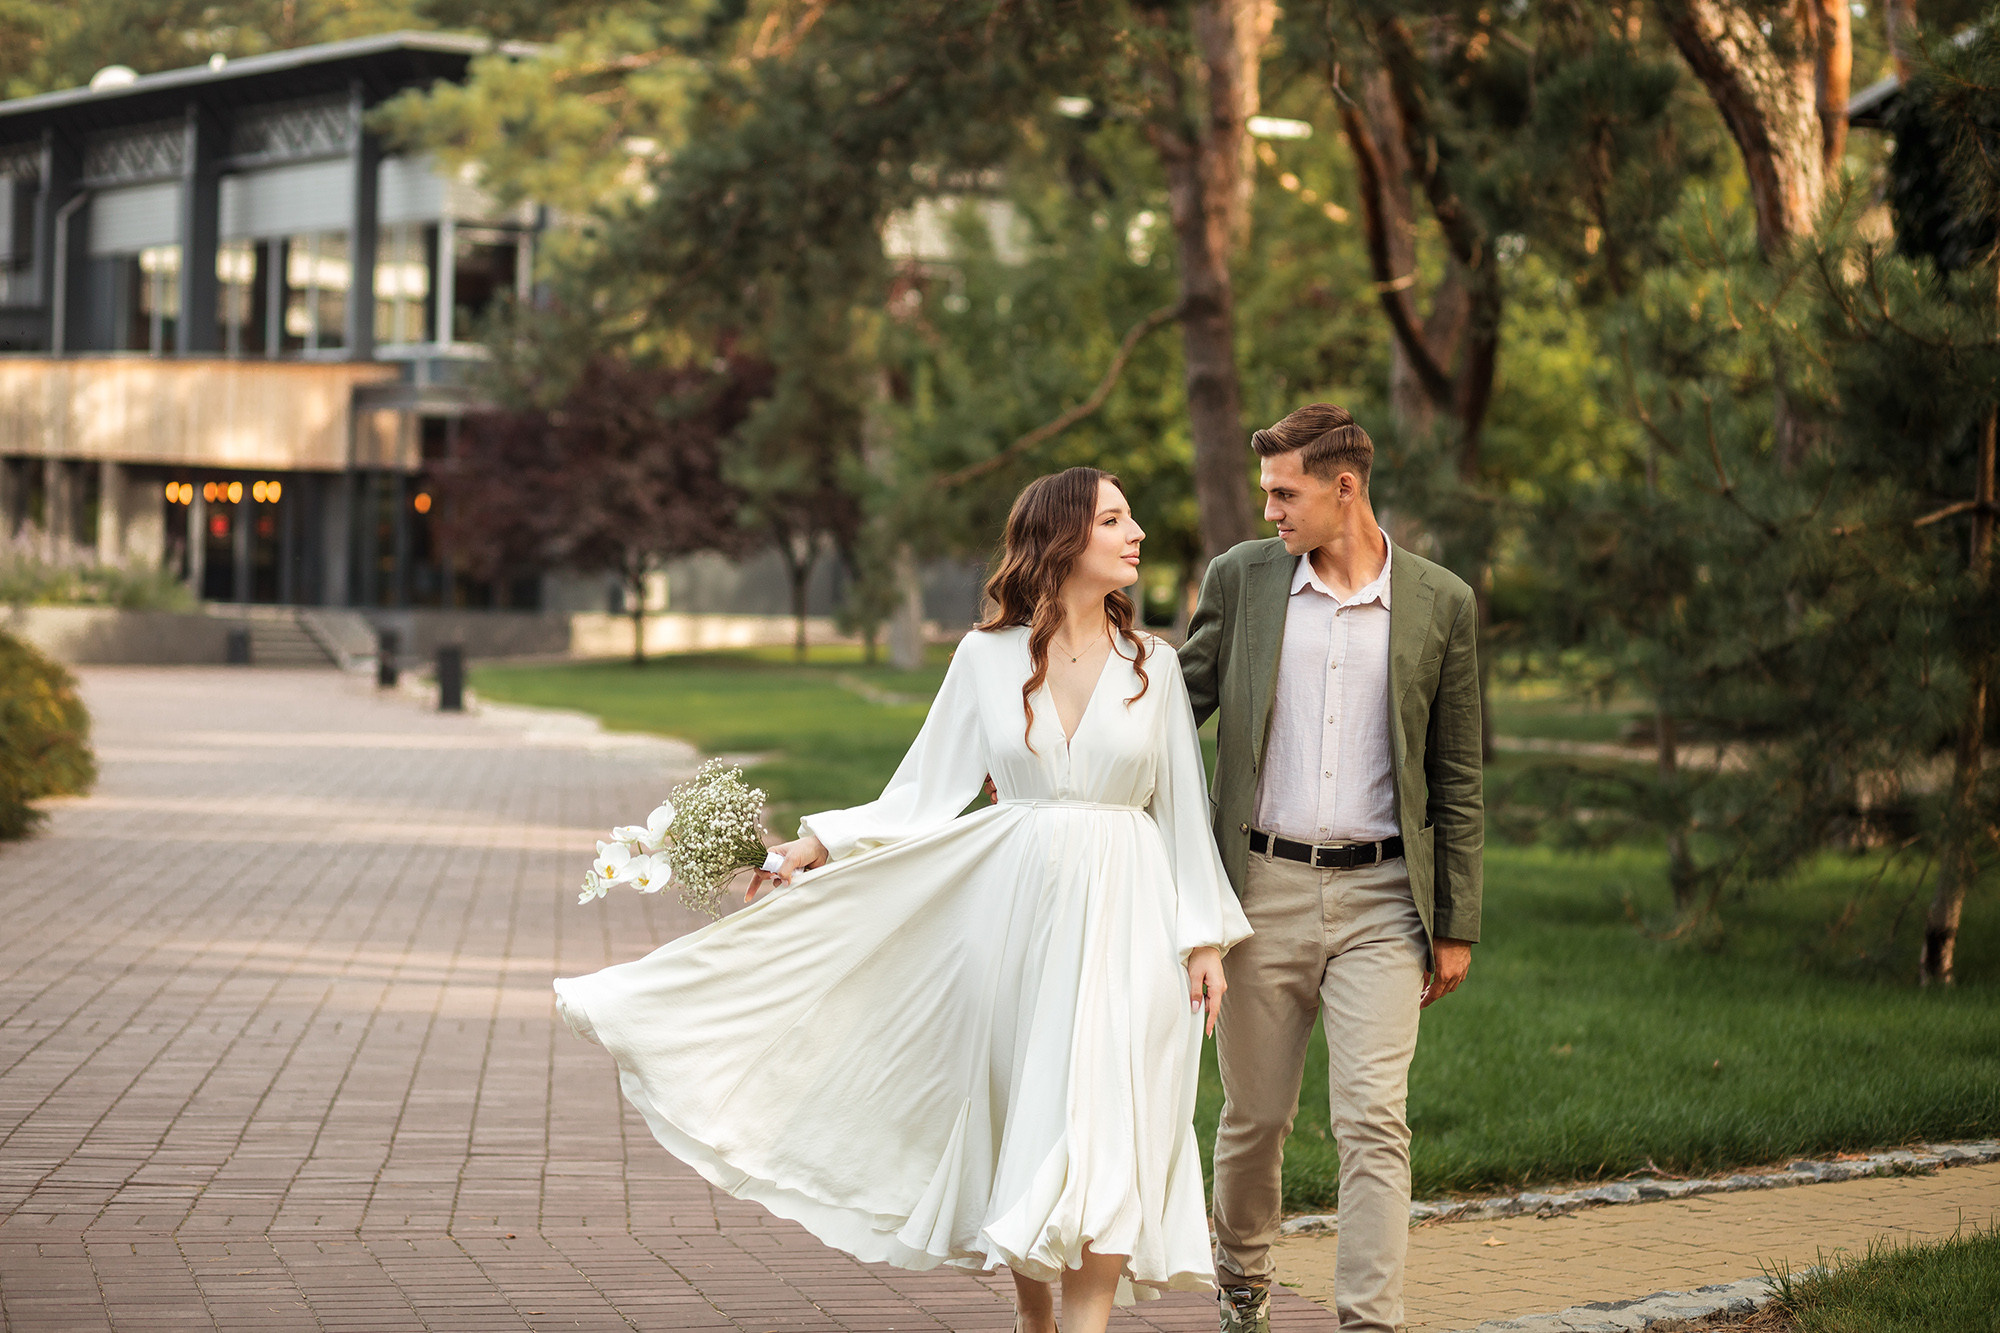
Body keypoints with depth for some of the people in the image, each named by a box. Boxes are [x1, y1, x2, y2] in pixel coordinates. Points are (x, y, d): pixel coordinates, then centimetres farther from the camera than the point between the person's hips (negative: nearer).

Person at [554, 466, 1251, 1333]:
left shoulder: (1151, 666, 5)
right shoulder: (988, 657, 3)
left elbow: (1183, 811, 6)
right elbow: (927, 791, 5)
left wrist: (1205, 939, 2)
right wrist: (819, 846, -3)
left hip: (1125, 913, -1)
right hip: (1018, 904, 1)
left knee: (1101, 1128, -10)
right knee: (1019, 1124, 6)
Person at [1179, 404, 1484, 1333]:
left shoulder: (1440, 604, 2)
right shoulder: (1240, 578, 3)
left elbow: (1457, 778, 6)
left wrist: (1457, 925, 4)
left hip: (1380, 898, -1)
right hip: (1263, 889, 1)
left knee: (1372, 1121, -11)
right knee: (1255, 1115, 11)